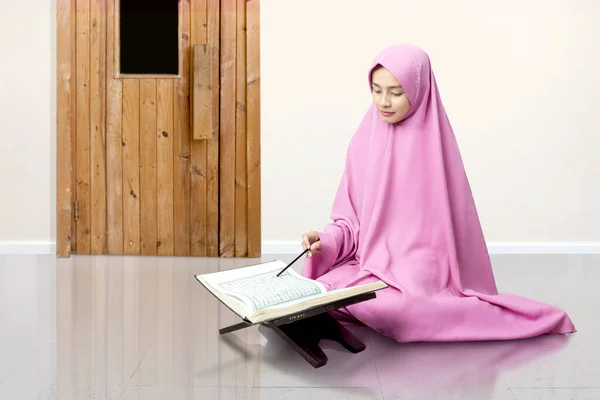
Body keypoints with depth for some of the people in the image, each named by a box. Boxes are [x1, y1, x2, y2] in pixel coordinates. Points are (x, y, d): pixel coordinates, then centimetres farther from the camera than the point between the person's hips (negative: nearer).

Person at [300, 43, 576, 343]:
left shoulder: (435, 144, -9)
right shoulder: (364, 140, 4)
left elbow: (448, 222, -7)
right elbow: (351, 217, 6)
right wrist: (327, 240, -13)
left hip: (420, 271, -5)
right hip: (369, 263, 5)